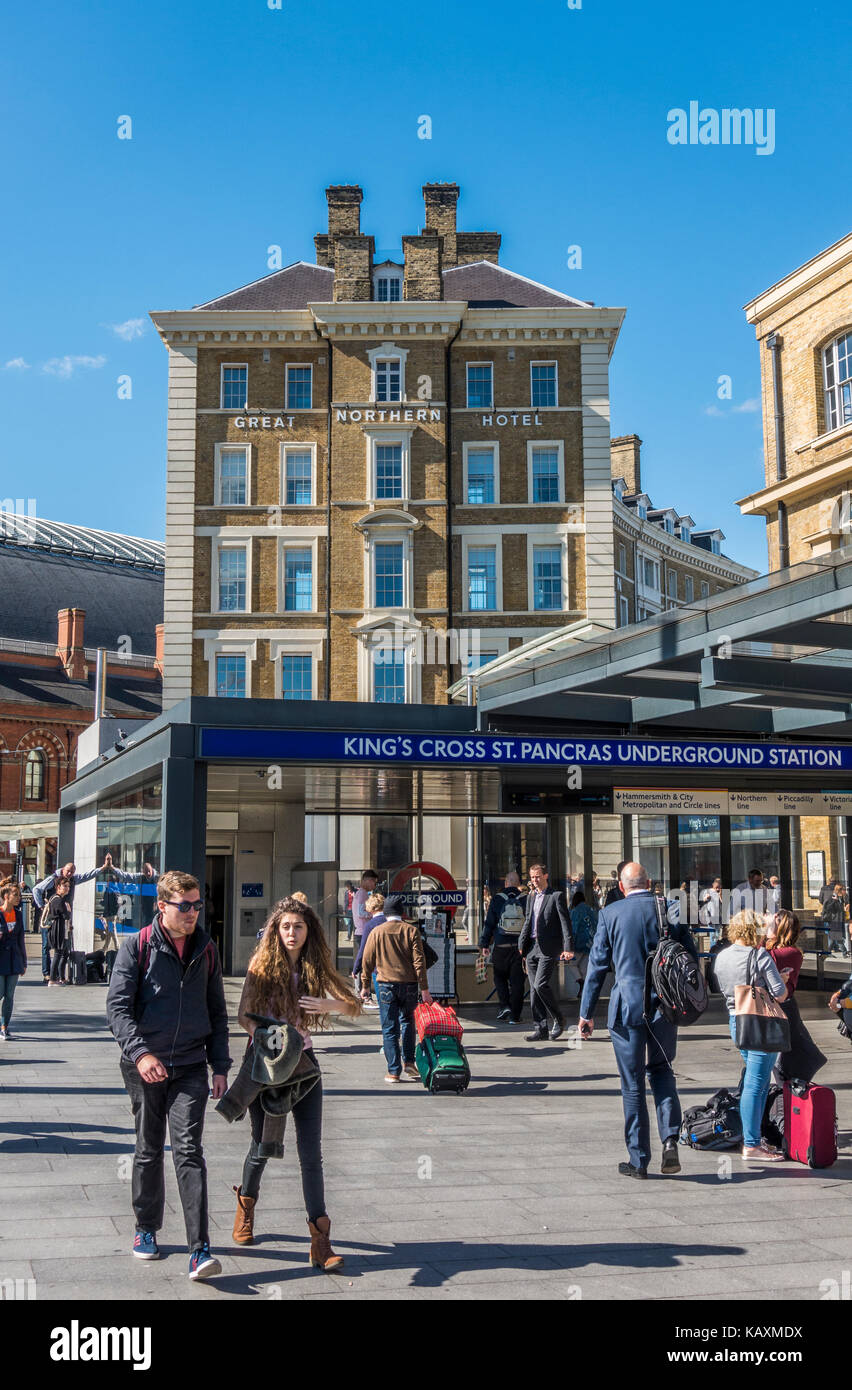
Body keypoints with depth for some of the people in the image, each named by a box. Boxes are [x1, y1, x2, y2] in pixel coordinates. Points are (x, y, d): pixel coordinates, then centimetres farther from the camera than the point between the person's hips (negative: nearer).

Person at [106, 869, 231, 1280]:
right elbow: (117, 1006, -10)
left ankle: (200, 1249, -11)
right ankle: (146, 1229, 30)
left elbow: (217, 1012, 15)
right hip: (145, 1067, -1)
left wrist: (220, 1065, 10)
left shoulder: (206, 949, 8)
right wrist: (140, 1052, -24)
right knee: (149, 1151, 11)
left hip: (190, 1067, 1)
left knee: (188, 1150, -9)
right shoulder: (137, 948, -4)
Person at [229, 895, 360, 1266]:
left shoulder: (316, 969, 1)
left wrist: (332, 1004, -18)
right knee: (263, 1145, 11)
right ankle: (246, 1203, 41)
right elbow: (243, 1015, -4)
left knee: (311, 1152, -4)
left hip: (303, 1063, 1)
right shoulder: (262, 965, -5)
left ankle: (320, 1241, -4)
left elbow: (355, 1006, 2)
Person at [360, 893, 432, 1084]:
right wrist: (424, 989, -1)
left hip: (386, 984, -1)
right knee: (407, 1022, 21)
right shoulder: (412, 931, -1)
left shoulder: (376, 932, 1)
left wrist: (365, 986, 13)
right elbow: (419, 961, -4)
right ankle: (408, 1062, 15)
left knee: (389, 1029, 4)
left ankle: (394, 1072, 2)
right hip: (409, 983, 1)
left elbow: (367, 961, 3)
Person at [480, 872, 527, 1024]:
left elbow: (489, 923, -2)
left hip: (500, 946, -1)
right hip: (520, 946, 1)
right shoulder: (525, 900, 0)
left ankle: (505, 1005, -2)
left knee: (500, 977, 15)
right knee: (517, 980, 6)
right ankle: (515, 1014, 6)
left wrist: (484, 944, 4)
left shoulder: (497, 899, -3)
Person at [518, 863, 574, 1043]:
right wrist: (522, 946, 13)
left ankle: (558, 1019, 4)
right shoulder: (531, 897, 17)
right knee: (534, 989, 5)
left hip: (548, 949, -7)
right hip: (532, 948, 7)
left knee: (540, 984, -16)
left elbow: (565, 922, -8)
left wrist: (568, 947, -15)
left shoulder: (557, 896, -3)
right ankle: (540, 1029, 10)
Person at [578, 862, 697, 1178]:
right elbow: (692, 958, 4)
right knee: (661, 1070, 20)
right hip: (665, 1006, 2)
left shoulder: (610, 914, -3)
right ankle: (670, 1138, 1)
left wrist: (586, 1013, 4)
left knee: (633, 1084, 6)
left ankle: (638, 1160, 11)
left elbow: (597, 965, -1)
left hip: (627, 1007, -2)